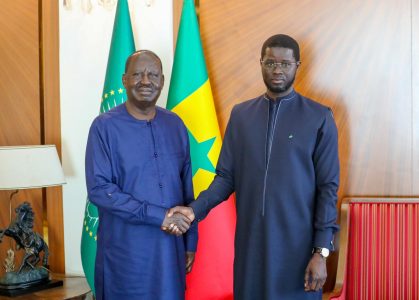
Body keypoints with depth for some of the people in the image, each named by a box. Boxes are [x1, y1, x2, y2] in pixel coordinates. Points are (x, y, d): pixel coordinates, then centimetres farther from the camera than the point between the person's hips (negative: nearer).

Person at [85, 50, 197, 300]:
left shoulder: (175, 125, 6)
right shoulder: (105, 126, -8)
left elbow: (186, 186, 10)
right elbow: (98, 189, -15)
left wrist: (191, 241, 10)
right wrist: (157, 216, -18)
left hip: (170, 250, 4)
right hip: (126, 252, -4)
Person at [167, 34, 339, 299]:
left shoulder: (319, 118, -3)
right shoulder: (241, 114, 6)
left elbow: (328, 187, -4)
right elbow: (226, 176, 7)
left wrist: (321, 251, -8)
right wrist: (195, 209, -9)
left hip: (297, 243, -2)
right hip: (250, 240, 3)